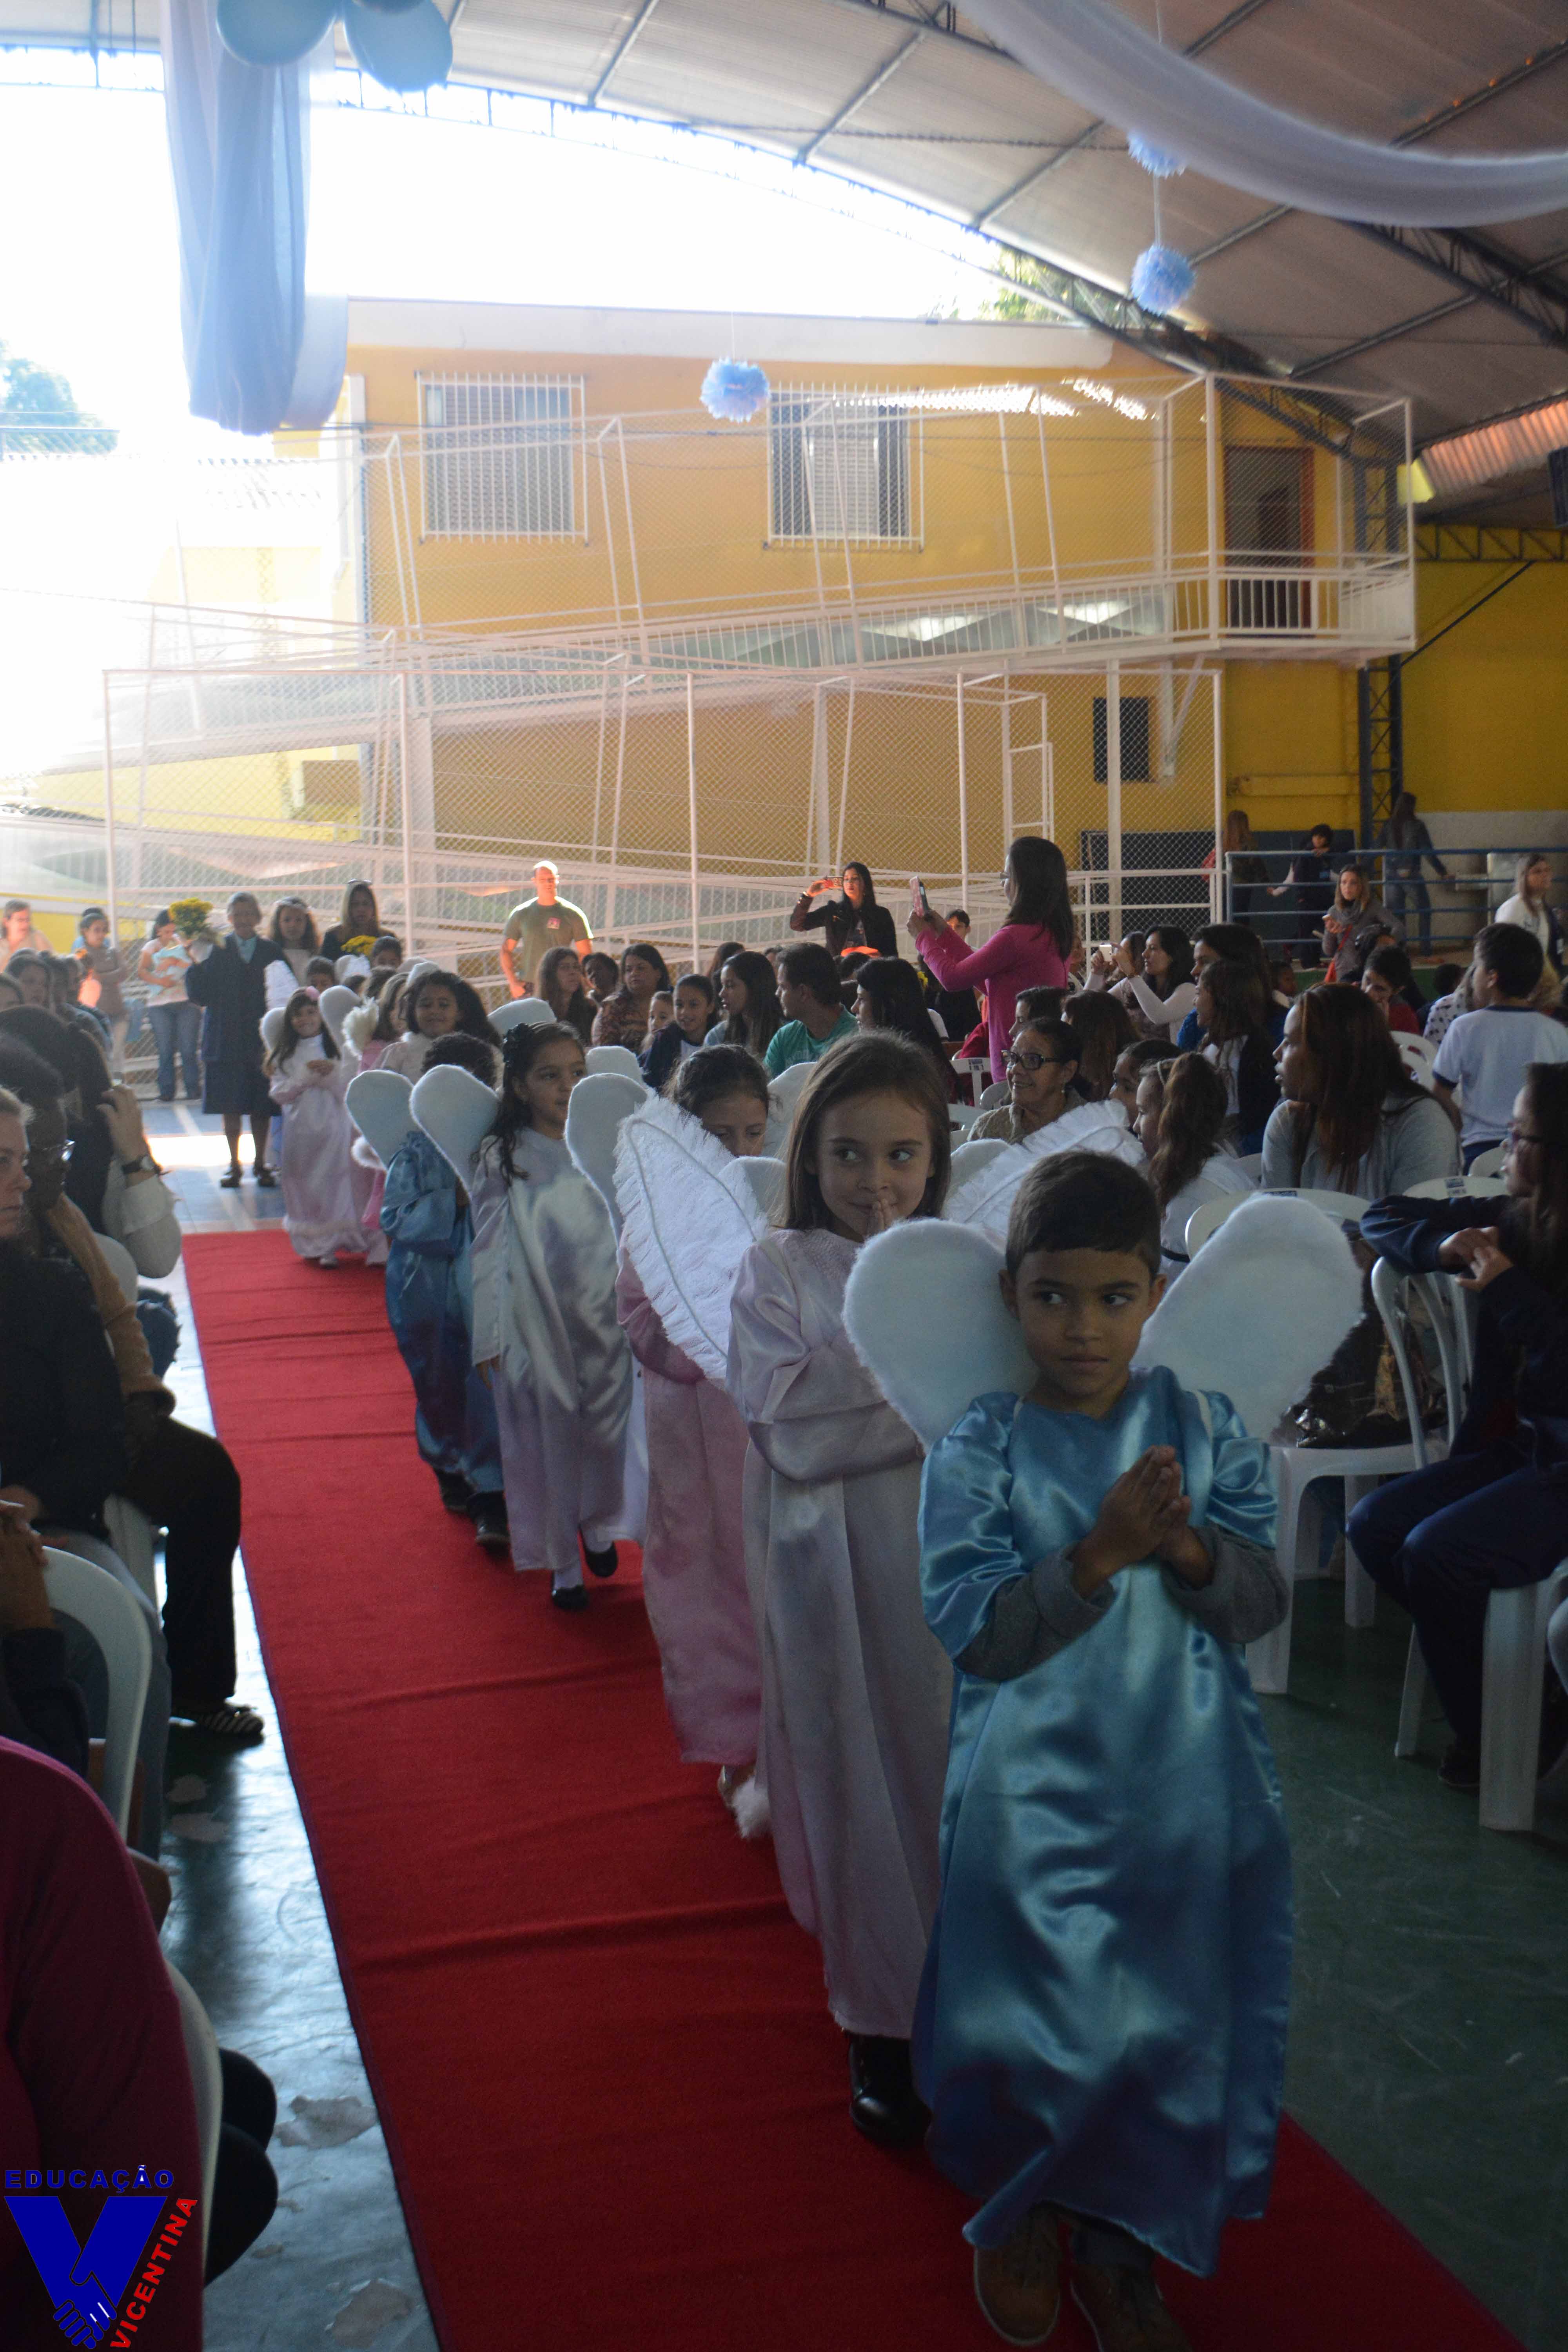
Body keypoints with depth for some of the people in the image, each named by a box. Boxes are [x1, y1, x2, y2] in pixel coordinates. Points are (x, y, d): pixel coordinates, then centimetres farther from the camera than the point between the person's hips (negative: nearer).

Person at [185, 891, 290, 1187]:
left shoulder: (273, 954, 5)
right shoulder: (215, 951, 2)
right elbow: (198, 996, -3)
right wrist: (198, 964, -16)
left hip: (263, 1041, 0)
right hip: (226, 1040, 0)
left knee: (262, 1106, 4)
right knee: (231, 1106, 4)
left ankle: (260, 1163, 16)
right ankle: (233, 1164, 15)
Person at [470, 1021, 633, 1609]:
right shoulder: (500, 1159, -4)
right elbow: (490, 1251, -4)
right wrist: (489, 1337, -5)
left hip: (606, 1320, 2)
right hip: (537, 1325, -2)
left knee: (607, 1429, 7)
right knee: (547, 1437, 6)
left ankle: (598, 1525, 36)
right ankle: (563, 1563, 23)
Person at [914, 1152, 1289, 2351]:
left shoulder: (1206, 1425, -2)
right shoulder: (980, 1451, -9)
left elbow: (1264, 1601, -3)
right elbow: (972, 1633, -15)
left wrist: (1188, 1549, -23)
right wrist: (1099, 1555, -26)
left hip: (1188, 1790, 3)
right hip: (1038, 1792, -2)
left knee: (1173, 2014, 10)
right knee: (1033, 2014, 5)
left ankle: (1119, 2243, 36)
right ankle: (1019, 2217, 37)